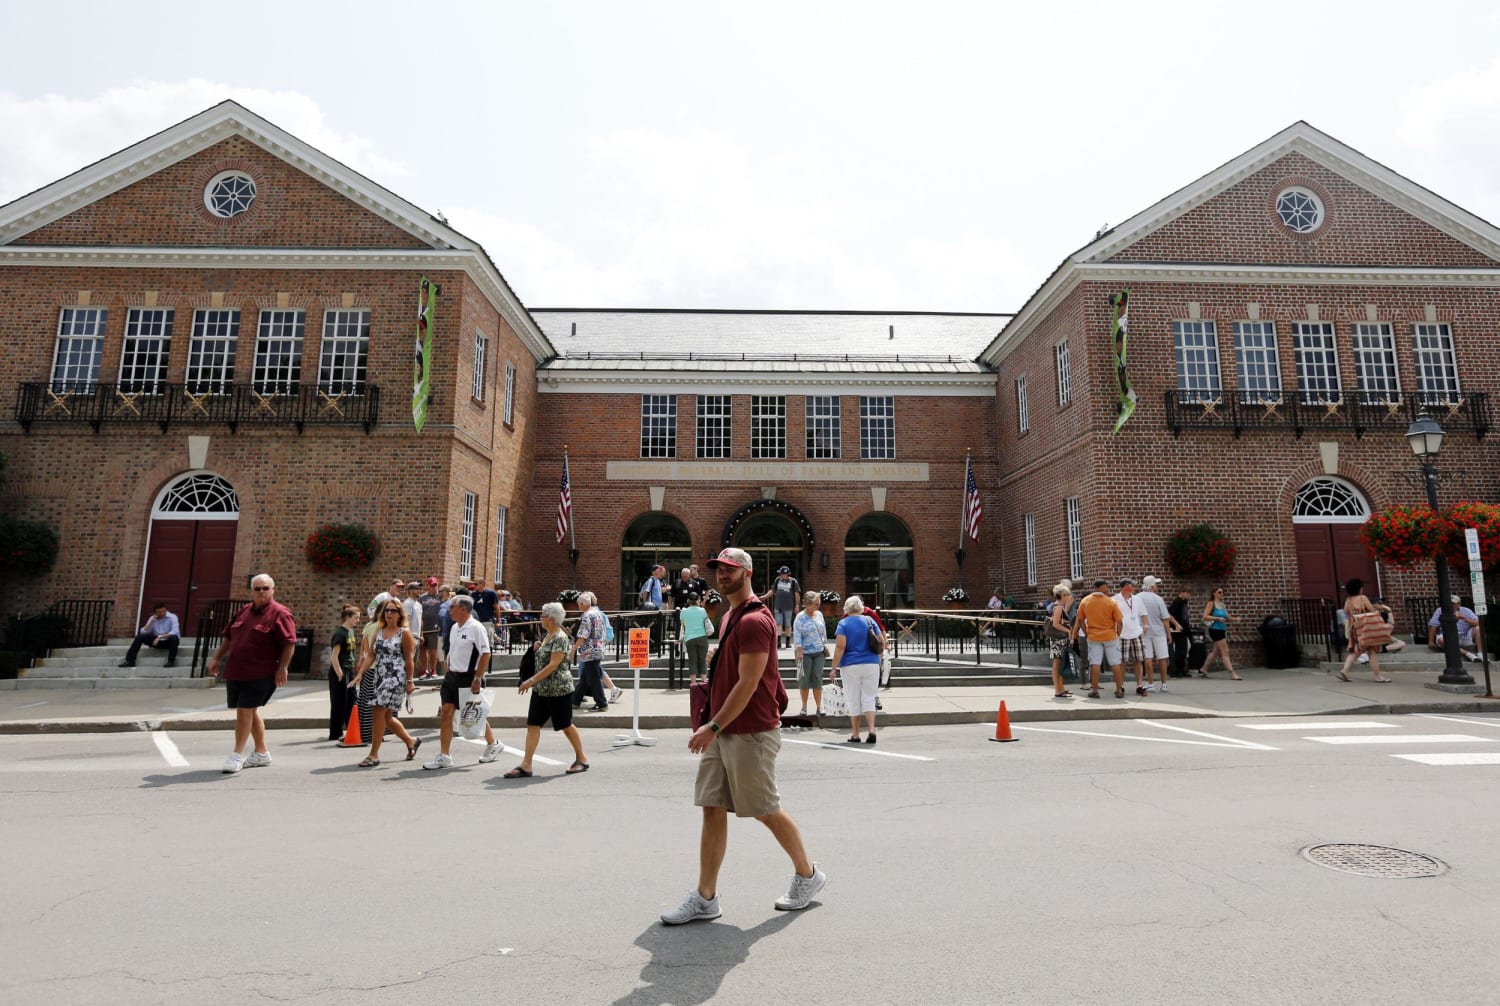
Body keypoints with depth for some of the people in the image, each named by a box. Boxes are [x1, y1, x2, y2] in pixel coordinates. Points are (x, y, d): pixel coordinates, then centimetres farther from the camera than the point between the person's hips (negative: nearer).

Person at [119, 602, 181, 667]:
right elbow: (143, 632, -6)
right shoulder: (152, 618, 3)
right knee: (140, 636, -14)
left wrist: (160, 637, -32)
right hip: (157, 641, 5)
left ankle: (171, 661, -29)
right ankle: (130, 660, -9)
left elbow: (175, 632, -25)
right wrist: (151, 622, -17)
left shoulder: (172, 617, -12)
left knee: (174, 637, -39)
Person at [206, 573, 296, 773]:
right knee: (250, 711, 14)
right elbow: (229, 637, 22)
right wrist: (216, 659, 18)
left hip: (260, 674, -8)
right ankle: (261, 753, 27)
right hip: (235, 672, 8)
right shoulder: (244, 611, 12)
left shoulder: (279, 614, -10)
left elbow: (289, 643, -15)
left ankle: (237, 754, 5)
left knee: (245, 710, -8)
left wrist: (282, 668, -19)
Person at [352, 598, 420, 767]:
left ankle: (374, 755, -2)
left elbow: (409, 659, -7)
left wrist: (410, 681, -9)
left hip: (396, 678, -7)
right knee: (386, 717, 12)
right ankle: (411, 741, 32)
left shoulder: (404, 633, -6)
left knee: (379, 712, -12)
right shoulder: (379, 631, 12)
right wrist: (360, 673, -1)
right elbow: (370, 655, 10)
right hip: (380, 677, 7)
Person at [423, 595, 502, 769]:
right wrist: (448, 673, 16)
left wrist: (477, 679, -21)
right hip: (452, 676, 7)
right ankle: (444, 756, 7)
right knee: (446, 713, 1)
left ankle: (492, 745, 28)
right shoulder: (454, 628, 10)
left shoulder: (476, 628, -16)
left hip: (469, 678, -7)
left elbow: (485, 654, -19)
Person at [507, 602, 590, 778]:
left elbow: (553, 665, -23)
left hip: (559, 690, -9)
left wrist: (531, 680, -25)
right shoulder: (547, 635, 11)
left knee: (565, 725, 3)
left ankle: (582, 759, 19)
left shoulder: (560, 638, -17)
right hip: (541, 689, 9)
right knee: (533, 724, 2)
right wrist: (538, 647, 4)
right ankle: (526, 765, 4)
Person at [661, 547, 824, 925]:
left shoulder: (754, 621, -18)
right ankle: (705, 897, 16)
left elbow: (747, 684, -22)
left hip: (751, 734, -9)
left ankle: (808, 875, 27)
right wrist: (713, 727, 18)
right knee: (712, 810, 8)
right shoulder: (730, 617, 13)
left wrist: (713, 727, -20)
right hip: (723, 732, 9)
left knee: (767, 812, 6)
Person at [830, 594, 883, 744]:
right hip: (871, 664, 2)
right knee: (869, 699, 7)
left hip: (850, 666, -2)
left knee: (854, 701, 6)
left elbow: (840, 646, -13)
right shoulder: (869, 620, 5)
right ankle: (871, 730, -8)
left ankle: (855, 734, 12)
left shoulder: (843, 623, -3)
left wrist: (834, 668, -10)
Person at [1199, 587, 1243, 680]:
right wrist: (1217, 618, -23)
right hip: (1215, 630, -8)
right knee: (1225, 652, -9)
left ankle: (1203, 669, 27)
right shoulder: (1211, 603, -7)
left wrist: (1235, 619, -1)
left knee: (1215, 652, 15)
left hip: (1222, 630, 8)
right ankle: (1232, 674, -8)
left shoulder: (1222, 604, 14)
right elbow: (1205, 616, -15)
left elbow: (1228, 618, 18)